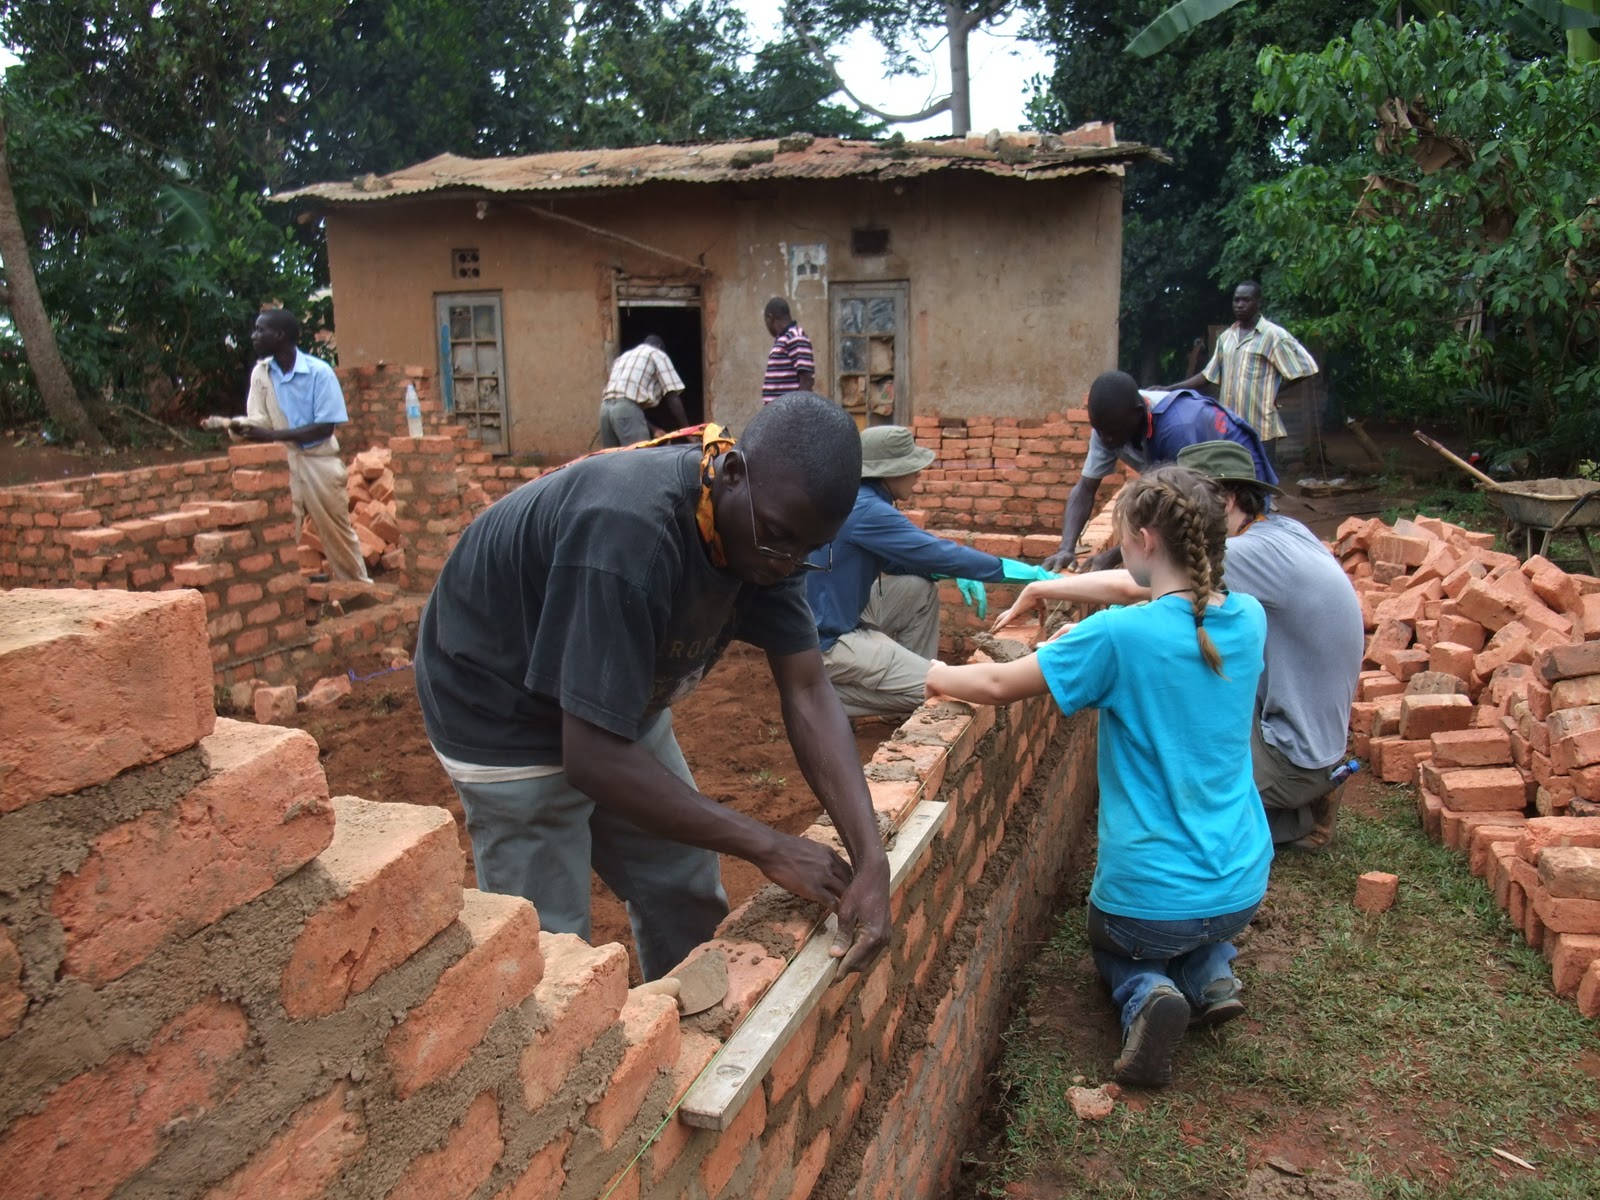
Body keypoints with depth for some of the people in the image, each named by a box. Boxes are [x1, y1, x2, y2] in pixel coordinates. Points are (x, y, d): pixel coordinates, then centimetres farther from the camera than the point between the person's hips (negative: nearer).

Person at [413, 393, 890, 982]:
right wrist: (768, 847, -32)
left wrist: (871, 856, -26)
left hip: (620, 698, 7)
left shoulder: (768, 522, -15)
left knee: (687, 900, 14)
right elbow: (592, 756, -37)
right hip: (509, 716, -7)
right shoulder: (628, 531, -39)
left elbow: (808, 694, -16)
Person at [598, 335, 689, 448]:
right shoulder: (658, 354, 16)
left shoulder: (624, 356, 33)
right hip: (627, 408, -7)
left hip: (606, 407, 7)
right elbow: (672, 397, 6)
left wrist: (653, 429, 19)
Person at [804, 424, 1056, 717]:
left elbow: (905, 555, 18)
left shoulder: (858, 497, 7)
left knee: (921, 590, 14)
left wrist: (954, 573, 3)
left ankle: (907, 677, 14)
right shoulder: (864, 509, -22)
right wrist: (1018, 570, -14)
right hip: (825, 641, -10)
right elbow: (935, 551, -22)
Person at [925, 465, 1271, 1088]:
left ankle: (1146, 994, -1)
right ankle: (1210, 975, 9)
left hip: (1147, 898, -5)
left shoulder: (1119, 635, -22)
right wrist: (1097, 633, 13)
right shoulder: (1247, 619, -5)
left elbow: (998, 685, -12)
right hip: (1241, 890, 5)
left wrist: (939, 676, 6)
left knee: (1114, 944, 31)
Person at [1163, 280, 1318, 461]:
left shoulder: (1273, 335, -5)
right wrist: (1170, 389, 10)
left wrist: (1277, 391, -4)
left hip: (1260, 429, -6)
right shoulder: (1226, 337, 13)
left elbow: (1304, 367, -5)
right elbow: (1208, 375, 18)